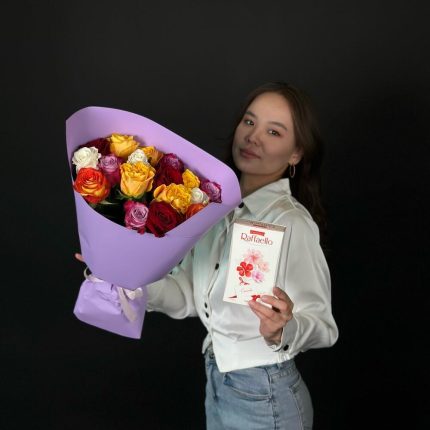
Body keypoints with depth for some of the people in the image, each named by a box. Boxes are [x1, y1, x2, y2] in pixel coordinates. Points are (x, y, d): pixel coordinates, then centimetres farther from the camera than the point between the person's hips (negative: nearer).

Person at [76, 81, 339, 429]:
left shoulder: (291, 222, -21)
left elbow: (323, 327, -19)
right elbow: (188, 296, 1)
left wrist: (283, 330, -38)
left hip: (263, 399, -6)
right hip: (217, 385, 7)